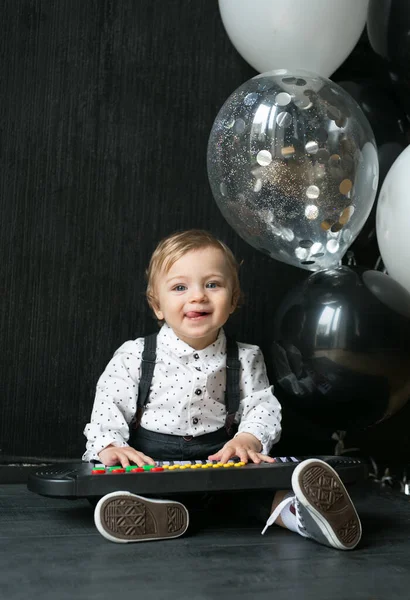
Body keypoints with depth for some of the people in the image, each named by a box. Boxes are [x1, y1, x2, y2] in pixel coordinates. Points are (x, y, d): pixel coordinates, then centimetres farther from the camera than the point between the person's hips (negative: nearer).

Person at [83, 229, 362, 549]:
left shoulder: (245, 359, 8)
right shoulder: (134, 356, 2)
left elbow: (262, 406, 1)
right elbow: (109, 406, -3)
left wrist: (249, 438, -21)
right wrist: (110, 446, -23)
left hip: (218, 460, 1)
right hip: (148, 462, -1)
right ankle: (159, 511, -54)